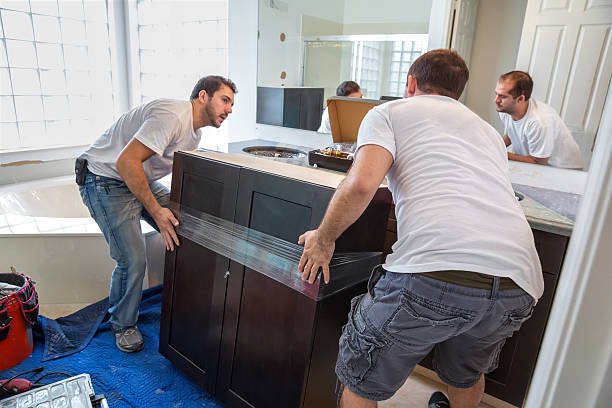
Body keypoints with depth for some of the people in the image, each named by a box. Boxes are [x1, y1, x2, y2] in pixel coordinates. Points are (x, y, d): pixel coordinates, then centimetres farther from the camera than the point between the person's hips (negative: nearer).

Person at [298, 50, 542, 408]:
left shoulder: (391, 112, 12)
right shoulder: (488, 130, 30)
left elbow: (362, 183, -7)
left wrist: (324, 239, 7)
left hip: (434, 273, -7)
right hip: (519, 285, 7)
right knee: (467, 375, 36)